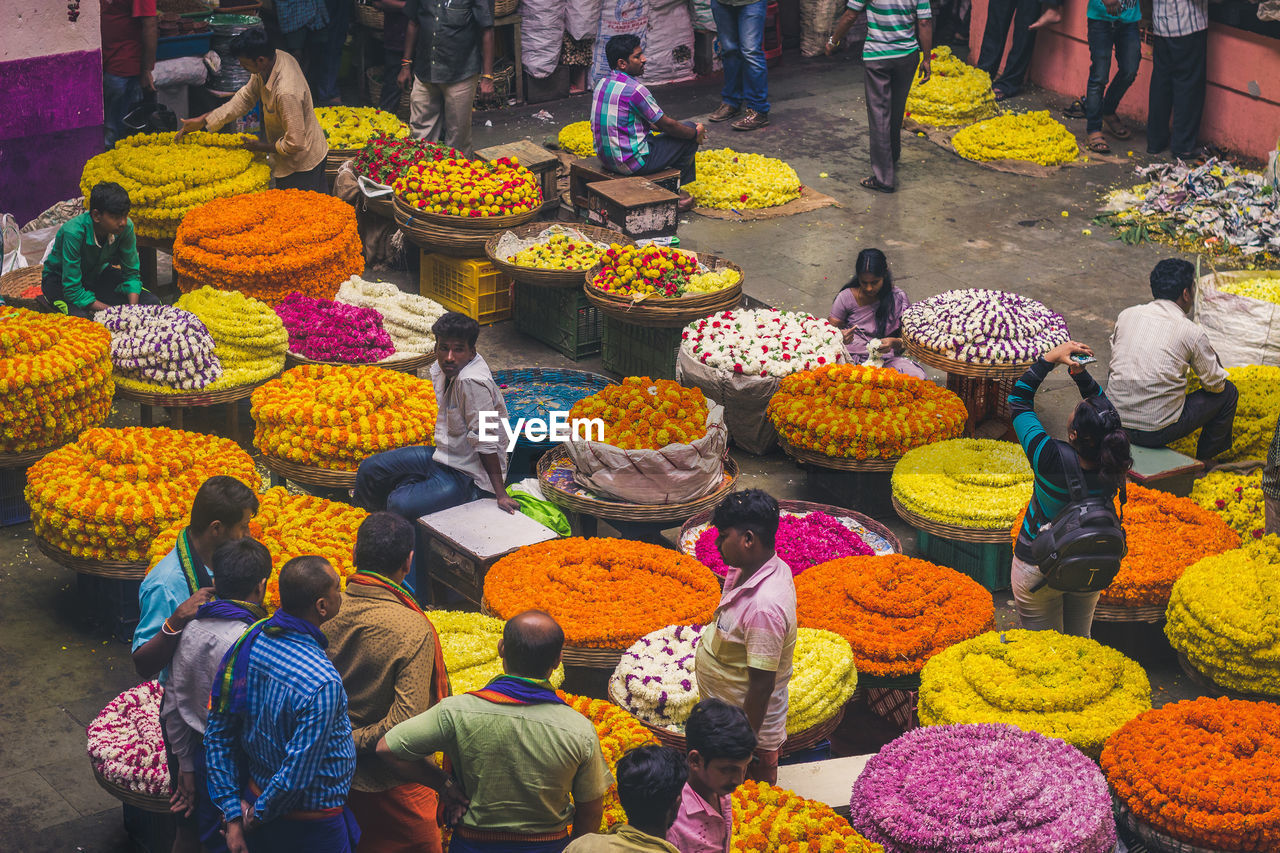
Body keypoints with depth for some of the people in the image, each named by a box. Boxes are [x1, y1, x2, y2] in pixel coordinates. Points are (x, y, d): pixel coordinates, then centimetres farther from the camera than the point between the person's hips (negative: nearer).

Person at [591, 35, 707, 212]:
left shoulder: (603, 82, 6)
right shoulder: (634, 89, -22)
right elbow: (667, 125, -11)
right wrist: (696, 133, 5)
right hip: (632, 162, -9)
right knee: (689, 130, 5)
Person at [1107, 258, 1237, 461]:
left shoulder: (1126, 315, 3)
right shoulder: (1193, 333, -9)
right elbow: (1215, 384, 2)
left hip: (1115, 424, 5)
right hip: (1156, 433, -5)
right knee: (1228, 393, 15)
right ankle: (1203, 462, 31)